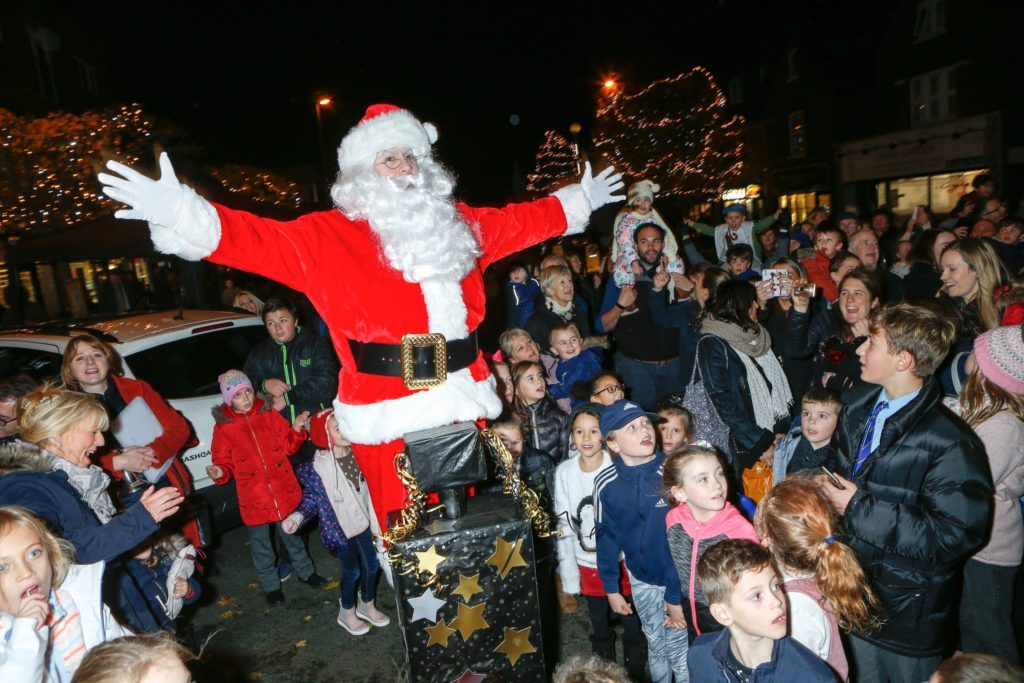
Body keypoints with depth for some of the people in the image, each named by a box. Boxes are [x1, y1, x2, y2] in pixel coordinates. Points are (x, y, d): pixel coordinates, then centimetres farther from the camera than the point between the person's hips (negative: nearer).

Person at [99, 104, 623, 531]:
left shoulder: (458, 223, 14)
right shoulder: (331, 234, -1)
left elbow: (517, 223, 26)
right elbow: (264, 243, -12)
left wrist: (578, 201, 35)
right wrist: (183, 216, -28)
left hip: (461, 399, 5)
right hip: (389, 412, -4)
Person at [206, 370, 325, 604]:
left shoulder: (268, 414, -2)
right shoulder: (223, 426, -7)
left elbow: (288, 446, 3)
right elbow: (225, 462, -2)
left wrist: (296, 430, -14)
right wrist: (220, 473, -23)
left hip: (284, 491, 1)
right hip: (254, 499, -1)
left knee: (292, 535, 19)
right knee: (261, 545, 15)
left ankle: (306, 572, 40)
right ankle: (271, 586, 35)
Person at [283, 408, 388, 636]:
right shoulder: (316, 468, -21)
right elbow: (312, 498, -11)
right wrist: (297, 517, -25)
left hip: (364, 522, 5)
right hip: (340, 528, -4)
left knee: (372, 565, 17)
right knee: (352, 572, 11)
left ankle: (367, 605, 44)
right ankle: (347, 613, 39)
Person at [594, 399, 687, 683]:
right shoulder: (606, 484, -14)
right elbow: (607, 537, -1)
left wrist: (678, 593, -12)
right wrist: (611, 587, 5)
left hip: (681, 579, -2)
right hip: (641, 582, 2)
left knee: (681, 651, 9)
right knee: (656, 646, 22)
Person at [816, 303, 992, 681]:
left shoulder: (950, 444, -25)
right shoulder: (859, 403, -3)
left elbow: (955, 534, -26)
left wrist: (861, 508, -27)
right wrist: (825, 484, -9)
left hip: (906, 608, -6)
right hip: (853, 584, 6)